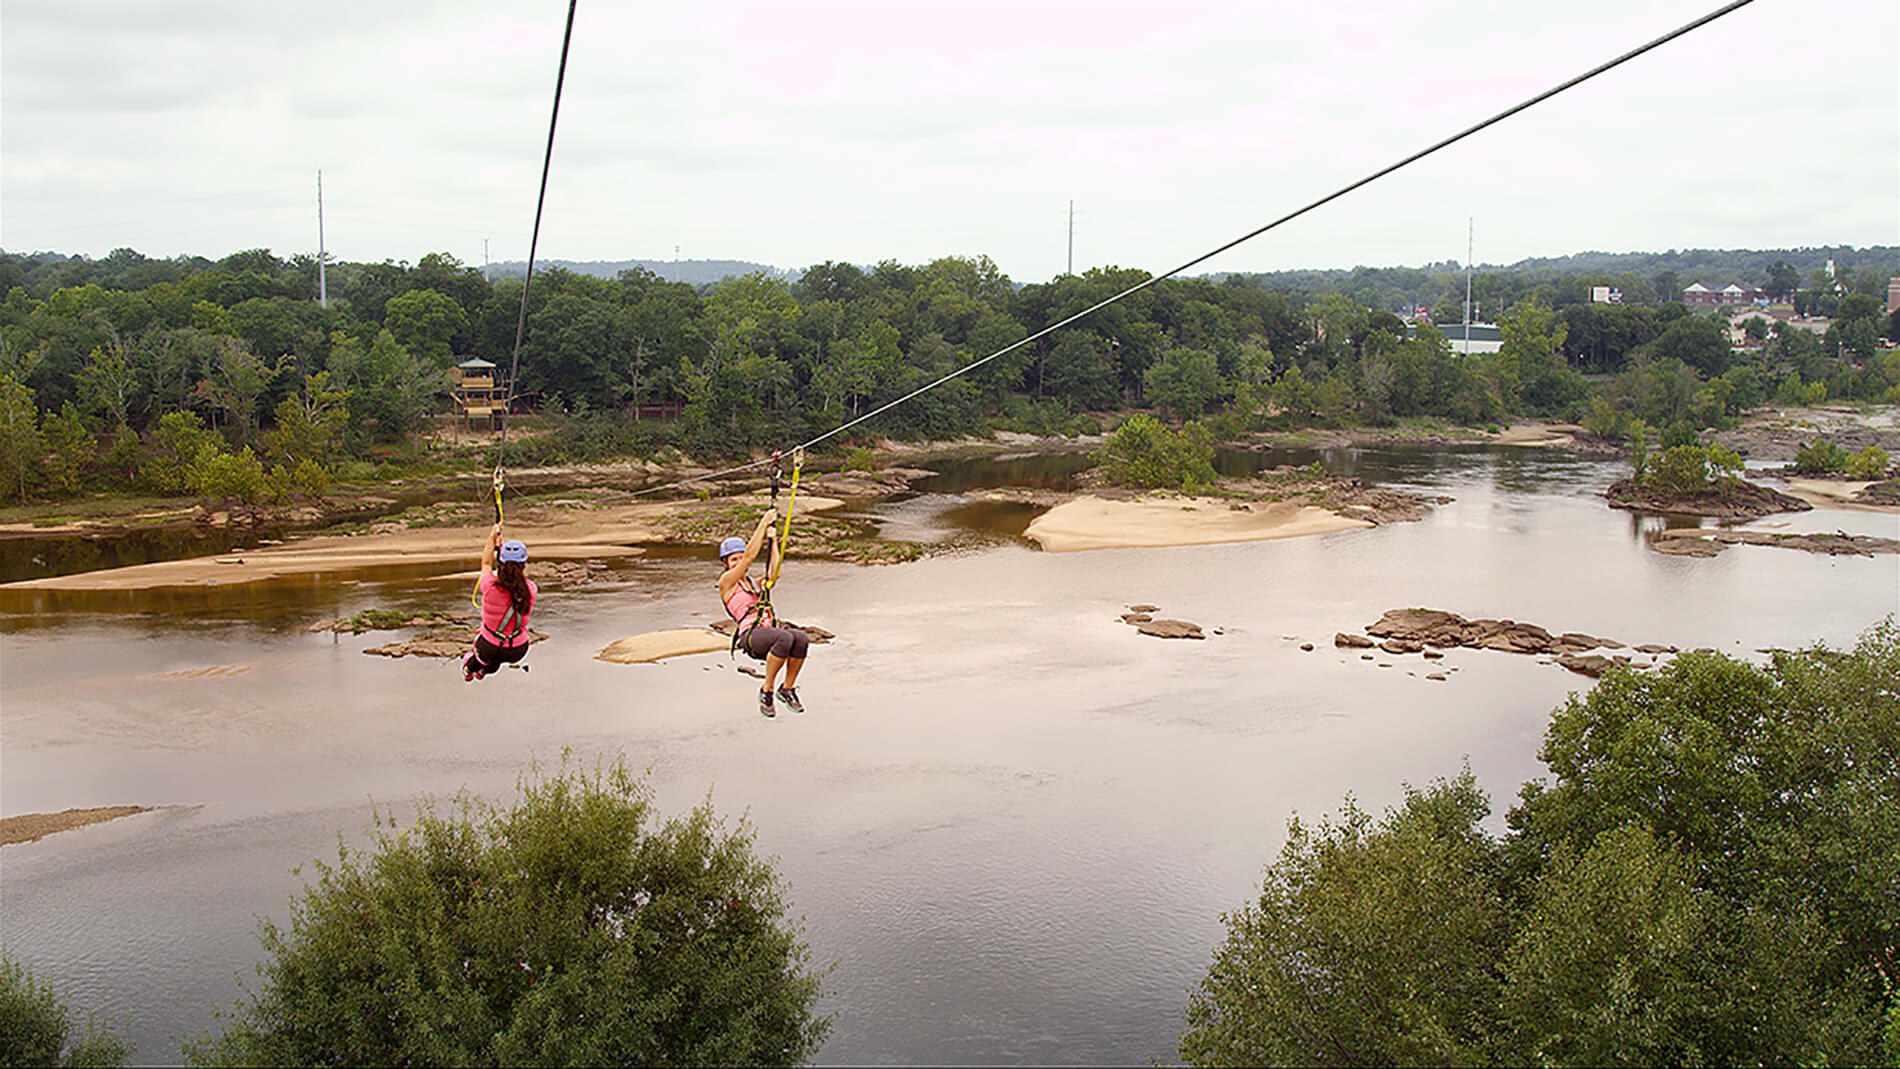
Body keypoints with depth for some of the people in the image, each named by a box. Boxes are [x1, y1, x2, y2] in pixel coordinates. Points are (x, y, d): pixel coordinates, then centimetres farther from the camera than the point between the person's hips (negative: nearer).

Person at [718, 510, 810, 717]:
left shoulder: (755, 584, 28)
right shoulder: (726, 582, 7)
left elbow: (774, 571, 15)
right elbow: (751, 555, -2)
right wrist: (764, 523, -1)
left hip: (770, 633, 6)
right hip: (750, 636, -6)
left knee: (801, 638, -27)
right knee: (785, 637, -37)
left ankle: (788, 689, -8)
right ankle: (766, 691, -20)